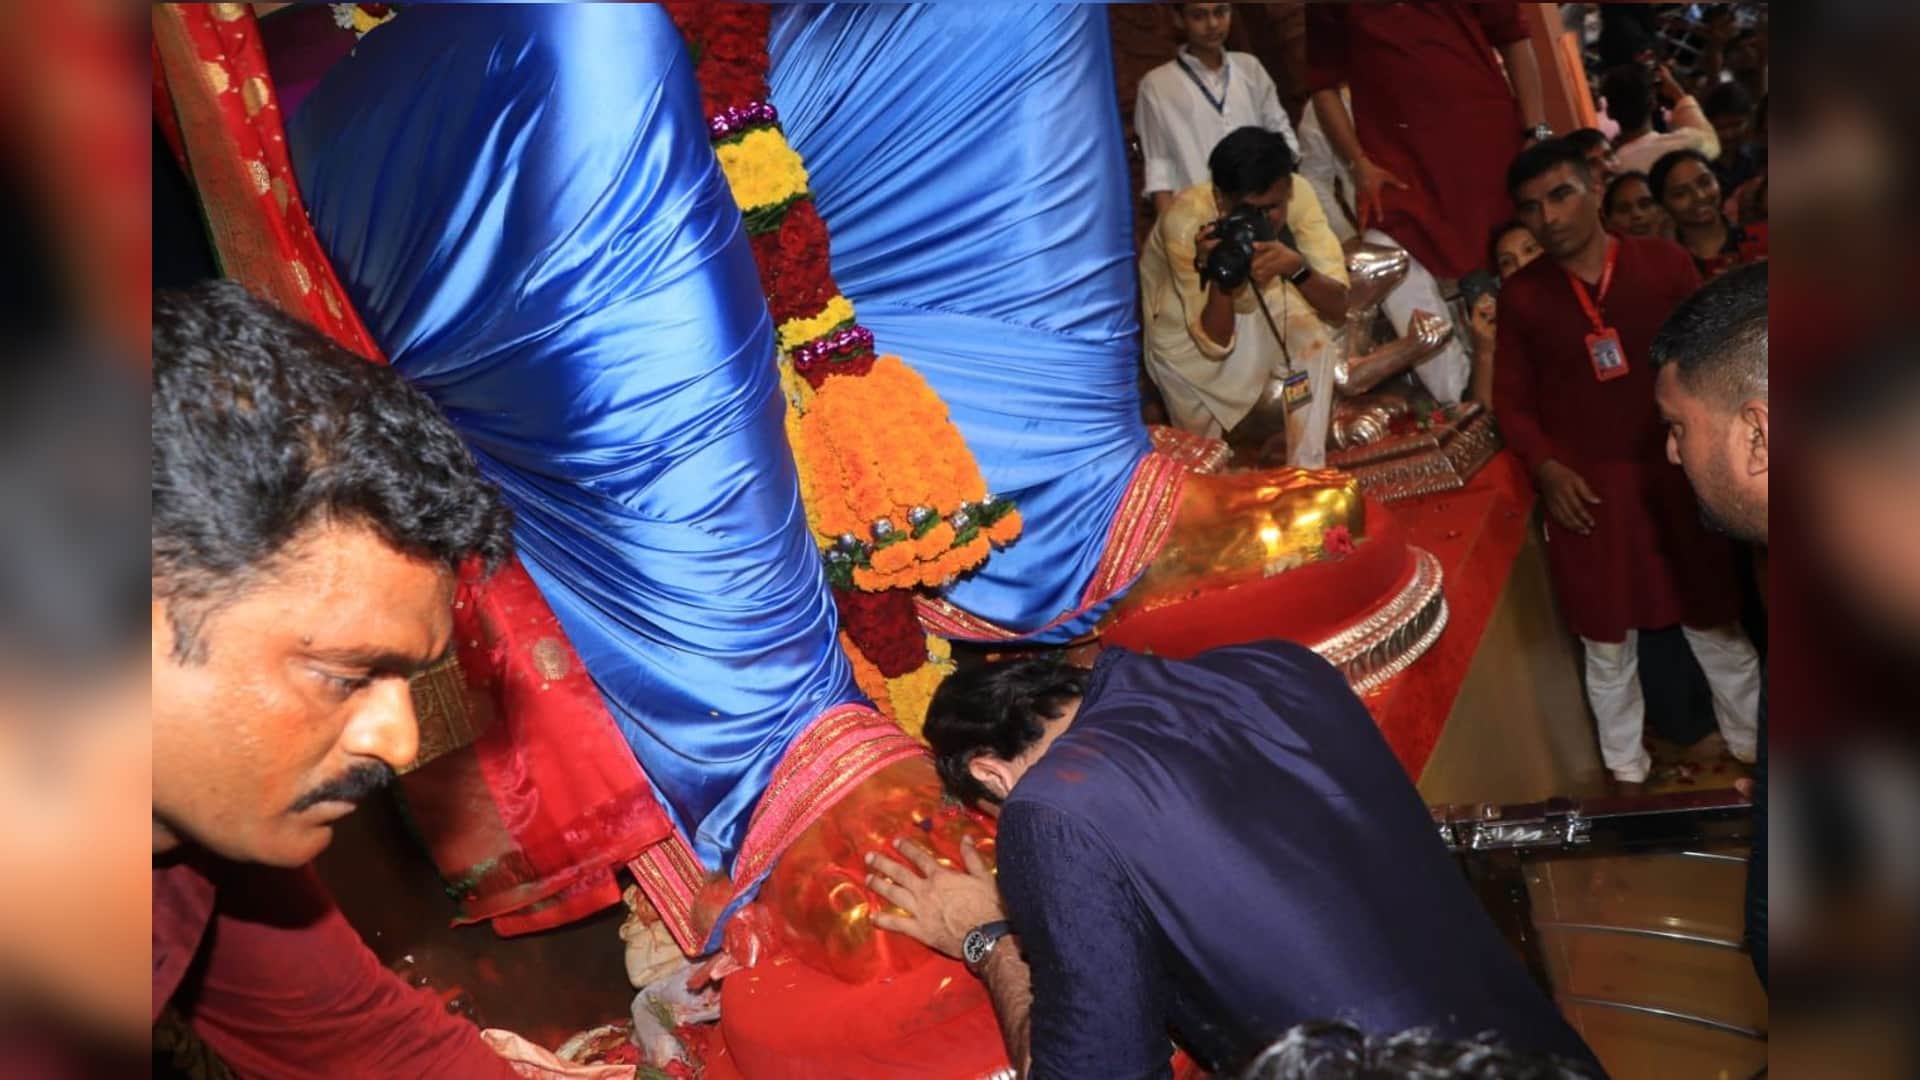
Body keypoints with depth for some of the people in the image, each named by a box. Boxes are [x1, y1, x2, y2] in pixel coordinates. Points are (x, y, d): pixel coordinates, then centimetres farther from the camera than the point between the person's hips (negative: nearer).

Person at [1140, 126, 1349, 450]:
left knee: (1312, 335, -24)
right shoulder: (1186, 220, -37)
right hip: (1184, 327, -3)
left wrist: (1297, 267, -49)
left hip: (1251, 301, 3)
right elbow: (1215, 343, -33)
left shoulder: (1297, 192, -29)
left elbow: (1338, 307, -30)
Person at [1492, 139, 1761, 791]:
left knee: (1717, 627, 14)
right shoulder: (1520, 295, -1)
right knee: (1607, 646, 11)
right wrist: (1545, 469, -12)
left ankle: (1752, 751, 36)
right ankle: (1627, 775, 28)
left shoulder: (1665, 264, -1)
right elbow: (1512, 401, 2)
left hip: (1674, 477, 0)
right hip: (1584, 492, 0)